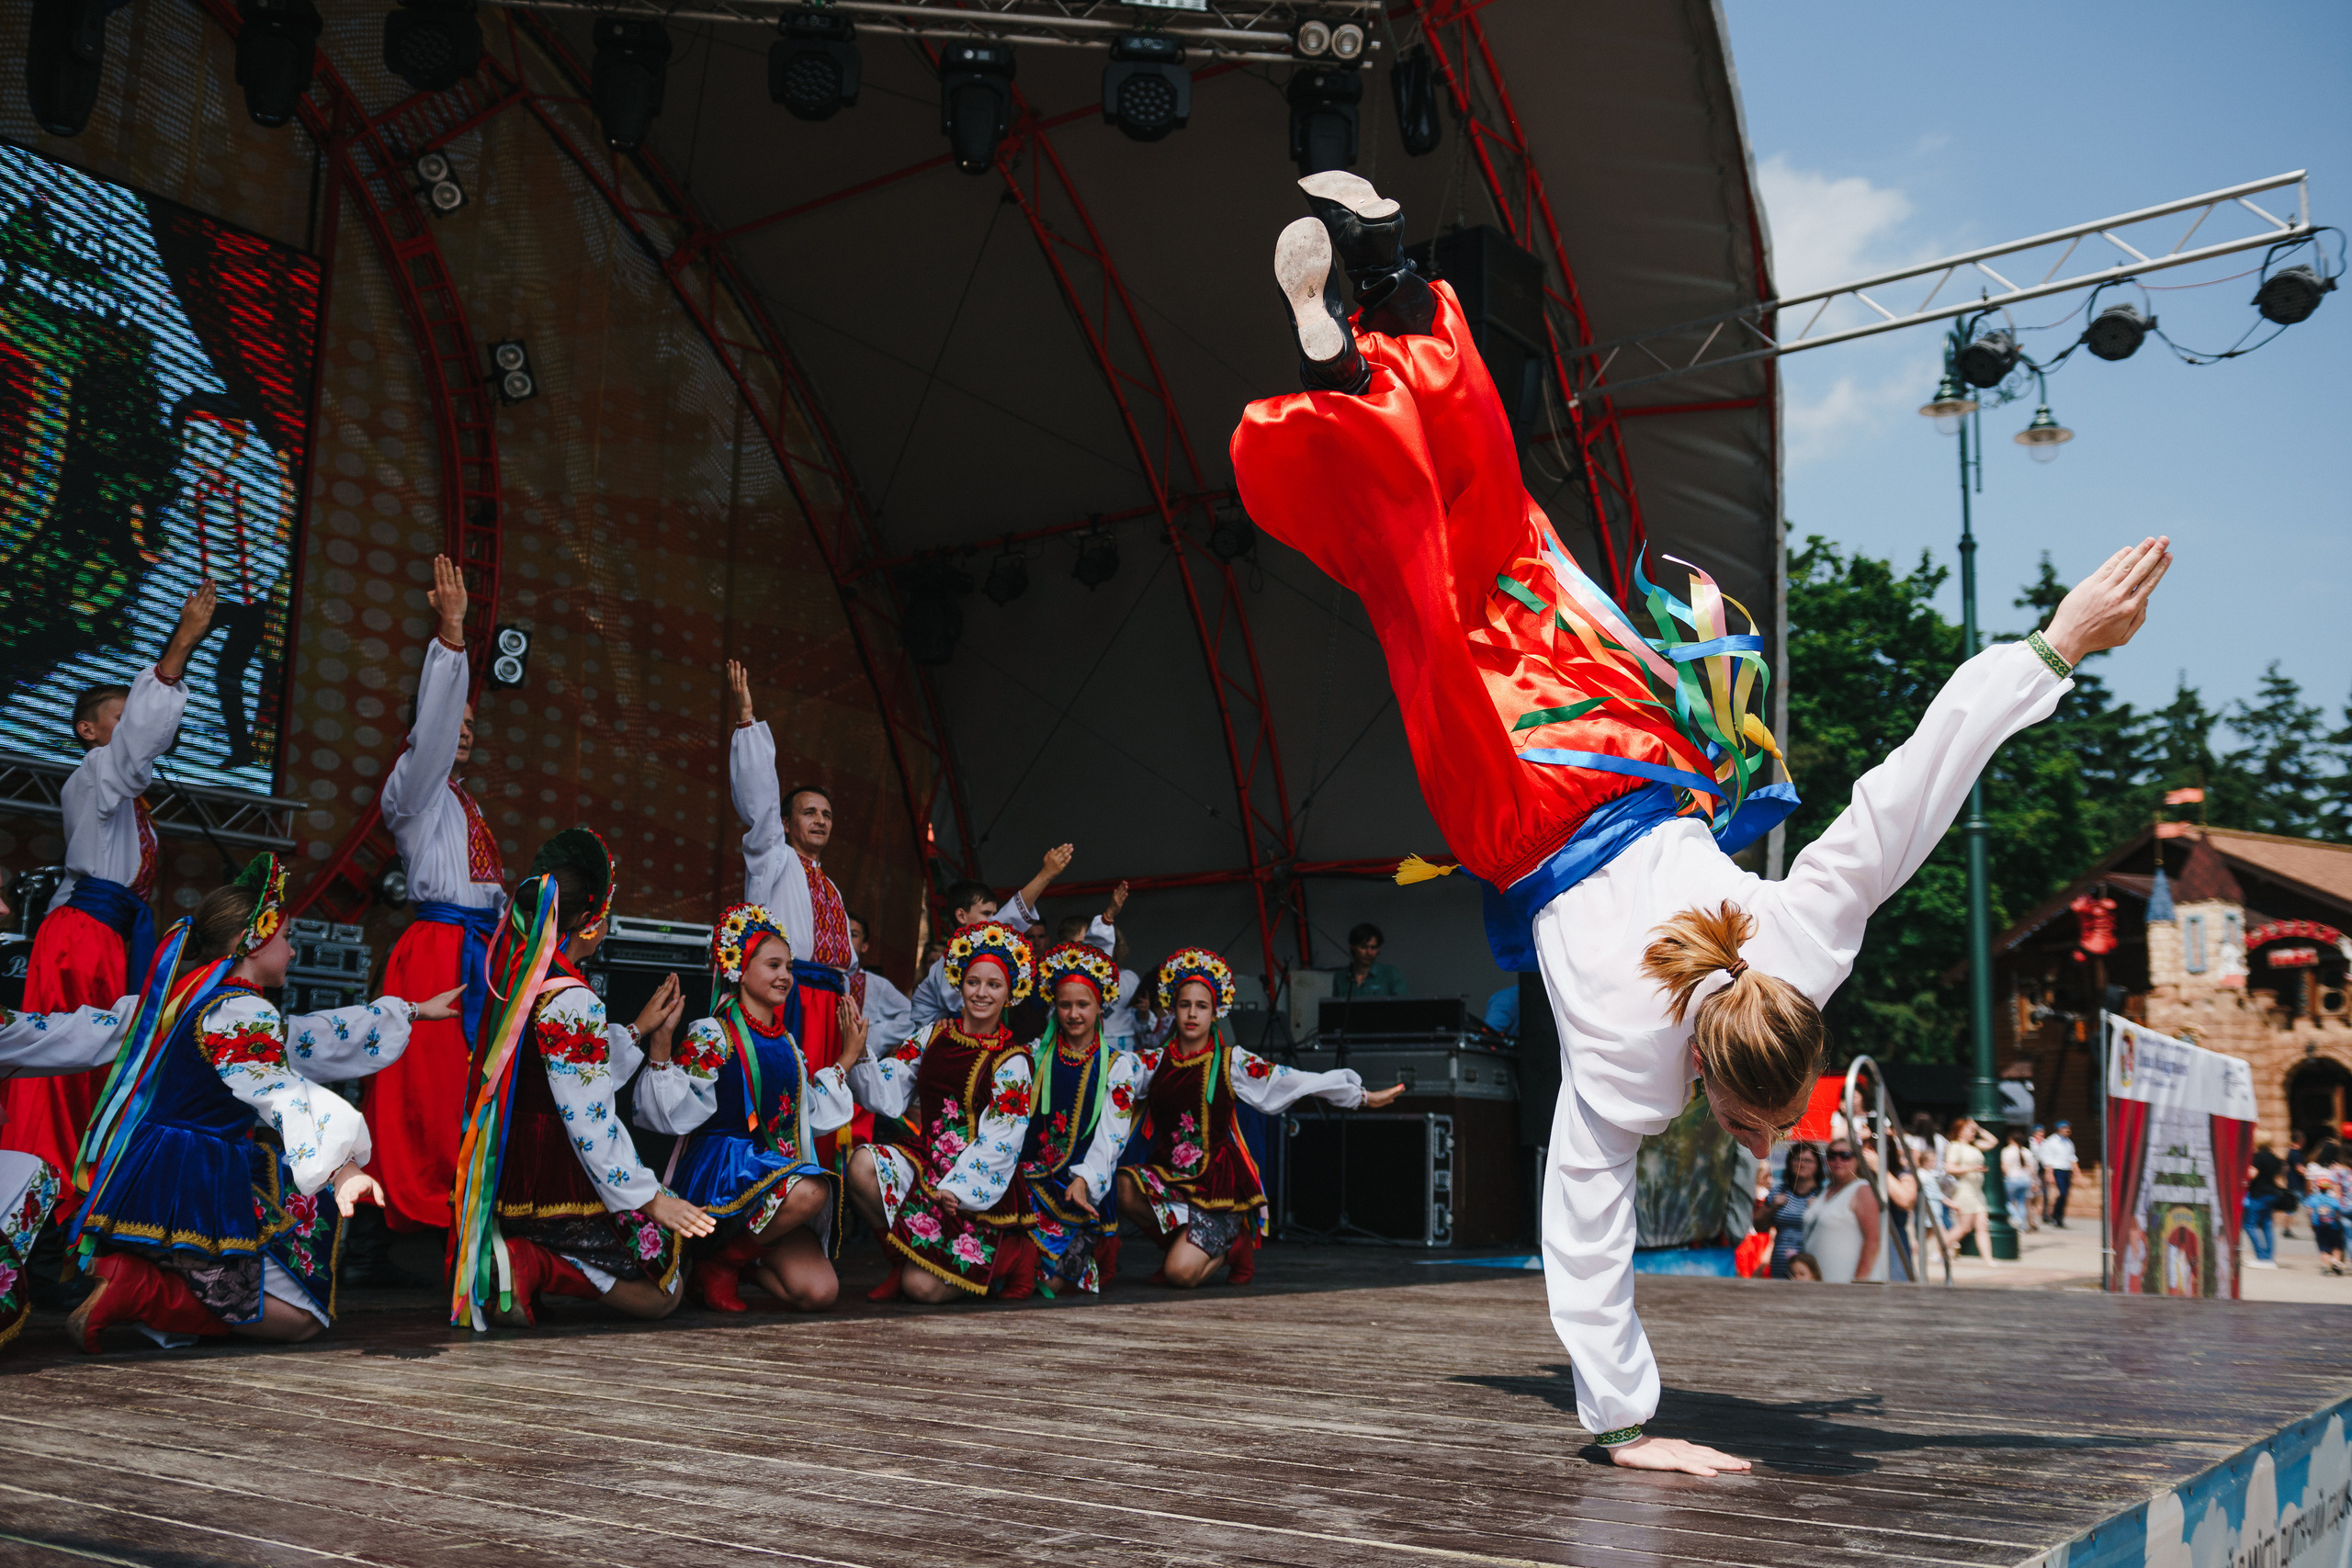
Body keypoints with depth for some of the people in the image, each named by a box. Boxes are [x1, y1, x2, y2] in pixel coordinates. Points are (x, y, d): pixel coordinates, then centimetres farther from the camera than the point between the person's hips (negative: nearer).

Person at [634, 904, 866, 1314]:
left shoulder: (786, 1044, 19)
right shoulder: (713, 1034, -3)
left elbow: (813, 1116, 25)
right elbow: (674, 1114, -12)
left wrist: (848, 1057, 25)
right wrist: (660, 1050, -25)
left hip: (780, 1178, 6)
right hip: (724, 1168, -6)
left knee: (819, 1292, -15)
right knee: (809, 1191, -37)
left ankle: (739, 1256, 12)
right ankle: (719, 1261, -11)